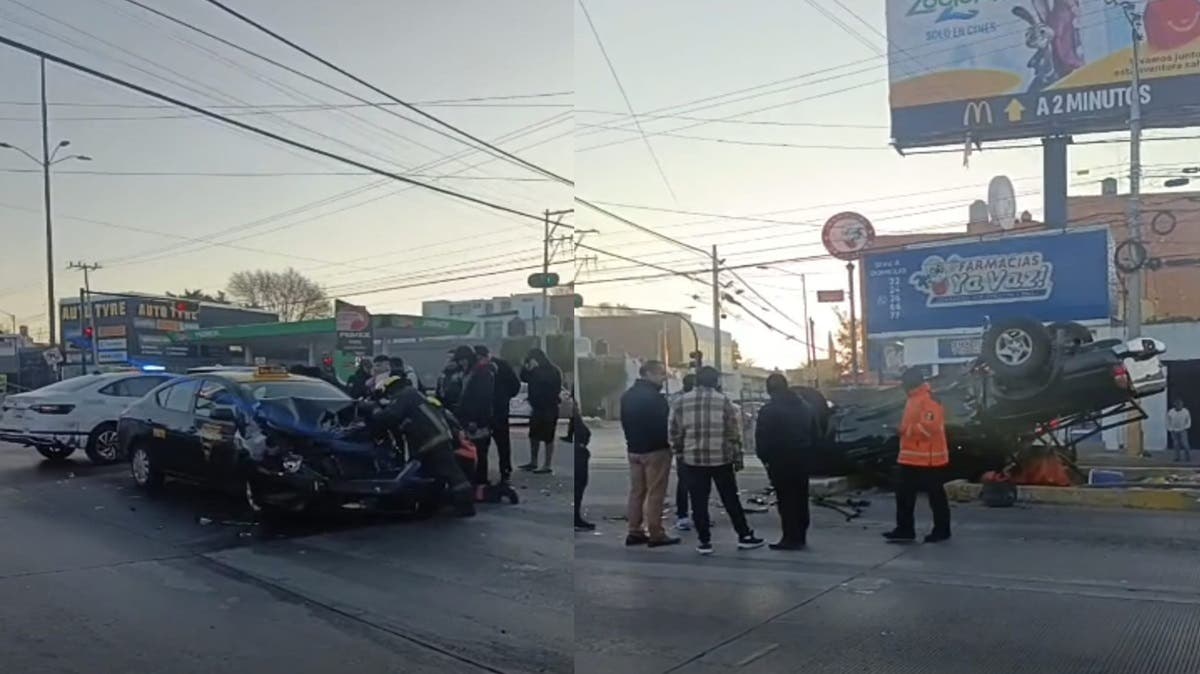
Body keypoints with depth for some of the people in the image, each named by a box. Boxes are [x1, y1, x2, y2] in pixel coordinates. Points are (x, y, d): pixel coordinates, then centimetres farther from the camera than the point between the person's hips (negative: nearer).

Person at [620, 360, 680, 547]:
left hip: (634, 449, 8)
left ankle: (635, 532, 14)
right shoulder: (654, 396, -18)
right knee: (655, 493, -3)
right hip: (656, 449, -8)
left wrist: (632, 440, 17)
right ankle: (656, 535, 1)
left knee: (636, 491, 11)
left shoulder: (627, 395, 10)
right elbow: (664, 423, -17)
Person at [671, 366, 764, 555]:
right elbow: (734, 434, -1)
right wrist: (737, 457, 8)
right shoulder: (724, 402, -3)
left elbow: (675, 433, 3)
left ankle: (704, 541, 8)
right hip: (721, 459, 0)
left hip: (693, 460, 0)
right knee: (731, 500, 11)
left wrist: (679, 453, 15)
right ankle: (745, 536, 19)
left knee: (699, 503, 6)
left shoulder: (681, 403, 1)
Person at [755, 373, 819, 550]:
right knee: (801, 498, 13)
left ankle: (791, 537, -2)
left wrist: (765, 458, 1)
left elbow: (761, 439, -12)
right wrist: (808, 455, 16)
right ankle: (800, 536, 20)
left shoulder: (768, 411, -12)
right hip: (803, 460, 6)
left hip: (781, 462, -6)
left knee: (786, 500, -2)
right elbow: (814, 436, 13)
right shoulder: (806, 407, 10)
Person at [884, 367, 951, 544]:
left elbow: (929, 426, -28)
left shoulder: (929, 399, -18)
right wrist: (904, 429, 6)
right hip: (910, 457, 10)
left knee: (936, 495, 4)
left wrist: (906, 429, -19)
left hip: (928, 459, -10)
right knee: (904, 493, 10)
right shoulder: (915, 399, 15)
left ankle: (942, 530, 15)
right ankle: (904, 529, 17)